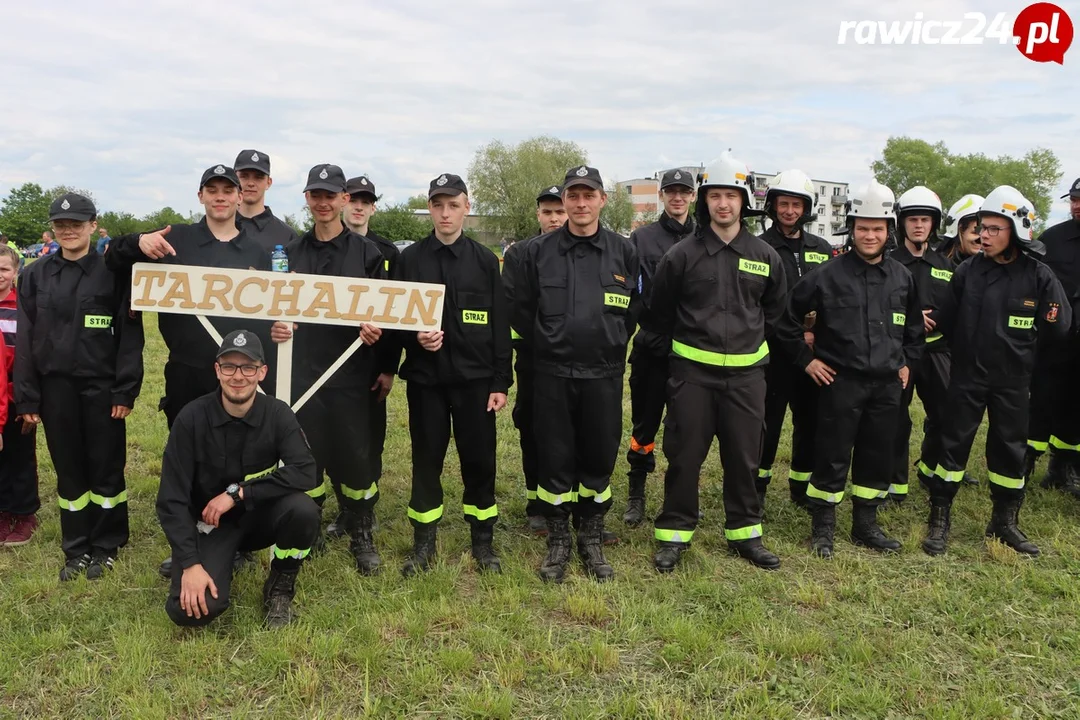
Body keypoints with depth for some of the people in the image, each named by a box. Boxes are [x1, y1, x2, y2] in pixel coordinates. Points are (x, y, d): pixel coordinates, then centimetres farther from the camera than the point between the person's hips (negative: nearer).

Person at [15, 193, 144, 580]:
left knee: (106, 469, 6)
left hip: (101, 387, -3)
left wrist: (126, 391, -12)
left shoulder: (114, 272, -3)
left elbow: (130, 336, -6)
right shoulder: (35, 275, 7)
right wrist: (26, 398, 1)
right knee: (69, 471, 12)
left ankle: (105, 547, 20)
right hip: (56, 388, 3)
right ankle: (76, 549, 24)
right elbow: (26, 340, 6)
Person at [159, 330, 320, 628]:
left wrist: (237, 493, -29)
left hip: (259, 517, 1)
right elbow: (171, 499, -15)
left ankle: (279, 588, -1)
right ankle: (225, 562, 14)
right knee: (189, 610, -23)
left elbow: (305, 473, -26)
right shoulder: (192, 418, -17)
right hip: (209, 524, -1)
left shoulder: (277, 414, -13)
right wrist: (190, 563, -23)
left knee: (304, 510, -31)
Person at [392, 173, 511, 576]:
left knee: (479, 459, 6)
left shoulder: (485, 261, 3)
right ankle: (423, 543, 23)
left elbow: (500, 327, 2)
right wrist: (415, 337, -16)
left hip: (475, 378, 0)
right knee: (426, 460, 9)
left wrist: (500, 382, -2)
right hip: (424, 377, 0)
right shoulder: (410, 259, 4)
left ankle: (483, 541, 22)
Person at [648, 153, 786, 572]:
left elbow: (774, 309, 18)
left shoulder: (765, 257, 4)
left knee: (744, 459, 11)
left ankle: (744, 534, 26)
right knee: (684, 457, 4)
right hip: (692, 372, -2)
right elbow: (661, 311, 7)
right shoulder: (682, 255, -4)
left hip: (746, 373, 2)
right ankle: (674, 536, 17)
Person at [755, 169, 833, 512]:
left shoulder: (823, 249, 12)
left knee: (811, 421, 11)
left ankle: (802, 486, 26)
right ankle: (757, 486, 16)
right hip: (773, 351, -5)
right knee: (768, 422, 0)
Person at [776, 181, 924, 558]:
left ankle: (866, 524, 28)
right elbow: (788, 317, -4)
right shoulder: (828, 274, -8)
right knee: (833, 458, 1)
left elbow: (915, 325, 23)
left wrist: (908, 362, 15)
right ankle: (822, 528, 14)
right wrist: (806, 358, -5)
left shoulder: (902, 277, 8)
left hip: (887, 384, 5)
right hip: (840, 382, -5)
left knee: (878, 457, 12)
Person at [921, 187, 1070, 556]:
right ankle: (939, 520, 14)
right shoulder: (967, 271, -5)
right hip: (967, 375, 0)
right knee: (953, 444, 2)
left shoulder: (1038, 276, -6)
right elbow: (947, 321, -1)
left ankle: (1005, 522, 28)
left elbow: (1058, 327, -4)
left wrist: (1017, 338, -1)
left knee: (1010, 447, 11)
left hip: (1012, 380, 1)